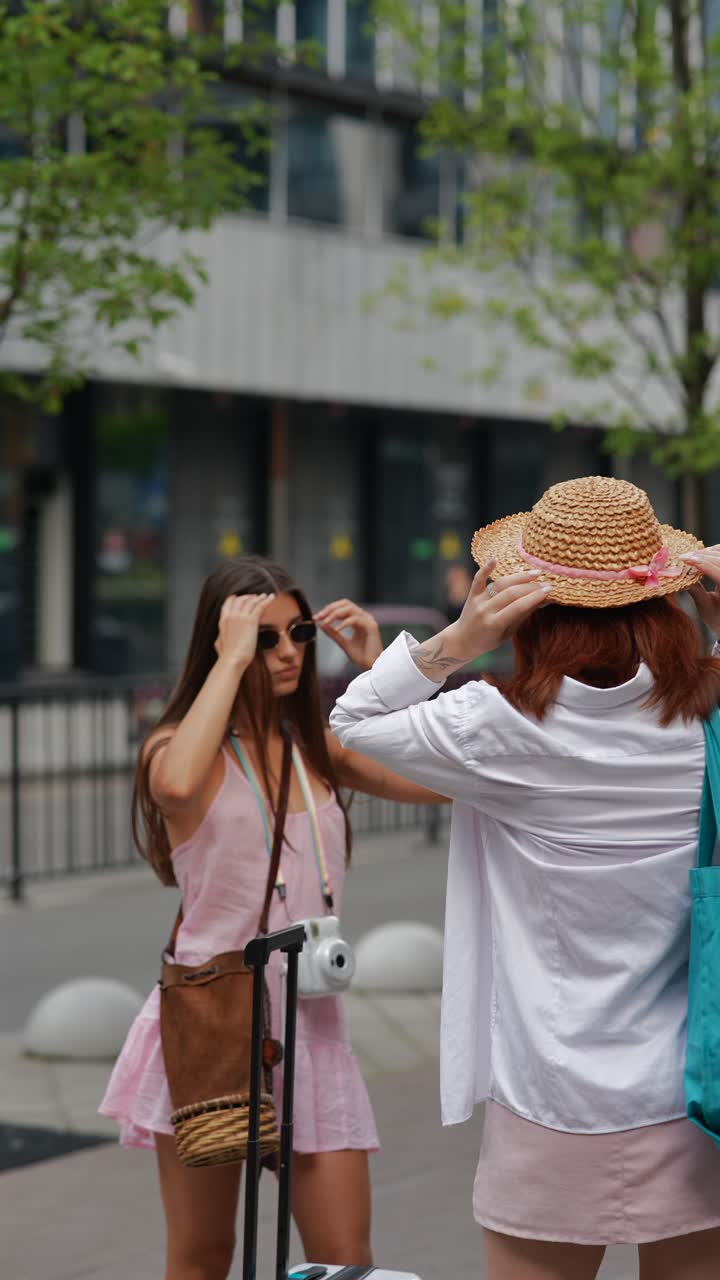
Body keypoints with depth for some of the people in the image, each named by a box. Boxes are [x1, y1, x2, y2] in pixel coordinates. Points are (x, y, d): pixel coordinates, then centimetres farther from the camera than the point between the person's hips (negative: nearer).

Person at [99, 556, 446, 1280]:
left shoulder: (318, 749, 10)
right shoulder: (178, 746, -4)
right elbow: (178, 785, -30)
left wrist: (378, 667, -2)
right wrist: (233, 659, -20)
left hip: (311, 1022, 4)